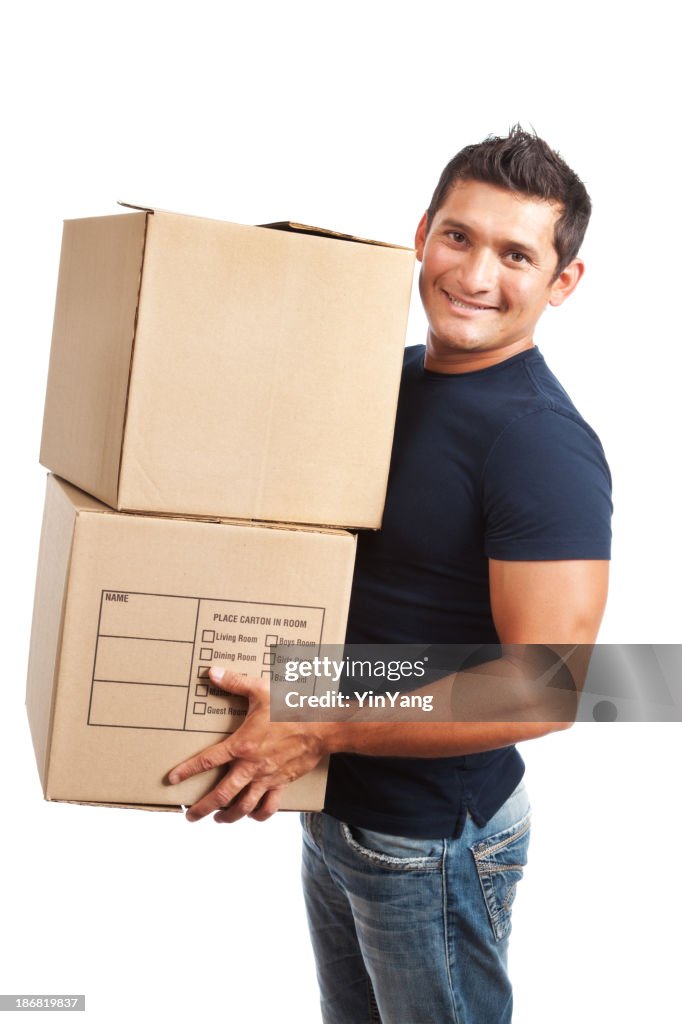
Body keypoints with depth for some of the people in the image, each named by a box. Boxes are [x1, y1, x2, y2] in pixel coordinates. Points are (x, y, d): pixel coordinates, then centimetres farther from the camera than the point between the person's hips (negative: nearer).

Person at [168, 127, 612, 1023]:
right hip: (337, 810, 8)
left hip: (433, 843, -8)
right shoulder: (396, 373, 3)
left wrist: (317, 731, -27)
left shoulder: (542, 442, -24)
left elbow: (542, 689, -28)